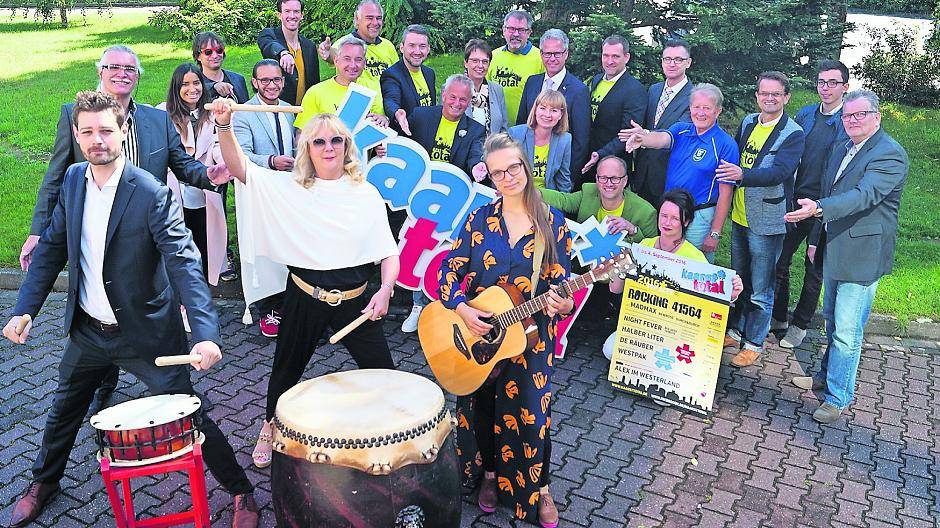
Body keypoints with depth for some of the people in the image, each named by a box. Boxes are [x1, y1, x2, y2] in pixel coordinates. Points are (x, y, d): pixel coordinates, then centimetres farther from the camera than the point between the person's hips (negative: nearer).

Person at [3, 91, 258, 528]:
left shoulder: (153, 194, -21)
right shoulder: (73, 181, -2)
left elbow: (184, 263, -29)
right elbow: (51, 249, 6)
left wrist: (205, 333, -40)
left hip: (146, 333, -5)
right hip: (88, 330, 6)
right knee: (63, 410, 24)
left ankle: (241, 491, 19)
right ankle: (43, 482, 51)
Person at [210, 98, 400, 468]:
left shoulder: (365, 194, 0)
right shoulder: (289, 188, -1)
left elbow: (388, 252, 0)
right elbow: (239, 167, -12)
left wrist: (386, 290, -16)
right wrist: (224, 126, -27)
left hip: (355, 300, 0)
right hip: (304, 299, 0)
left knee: (383, 372, 3)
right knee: (287, 368, 18)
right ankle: (270, 427, 45)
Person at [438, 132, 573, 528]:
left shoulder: (552, 222, -5)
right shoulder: (479, 220, -1)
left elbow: (561, 280, -4)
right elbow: (449, 271, -2)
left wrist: (563, 304, -26)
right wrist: (462, 309, -17)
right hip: (476, 335, 2)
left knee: (528, 414, 3)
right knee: (480, 410, 14)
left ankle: (537, 489, 27)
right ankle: (488, 473, 39)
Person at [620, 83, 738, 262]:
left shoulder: (726, 145, -10)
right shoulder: (680, 130, 3)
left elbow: (725, 193, -11)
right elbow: (662, 138, -20)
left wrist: (715, 234, -13)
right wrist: (644, 137, -45)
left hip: (699, 218, -4)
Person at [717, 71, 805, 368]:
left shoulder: (793, 135, -13)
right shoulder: (748, 123, 7)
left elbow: (779, 172, -27)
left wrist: (742, 175, -41)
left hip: (766, 221, -6)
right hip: (739, 215, 6)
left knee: (760, 290, 3)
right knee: (738, 279, 19)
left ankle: (754, 343, 16)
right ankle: (735, 331, 34)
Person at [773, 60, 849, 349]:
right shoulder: (804, 115, 5)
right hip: (795, 200, 4)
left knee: (815, 268, 10)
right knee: (779, 259, 11)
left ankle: (800, 324, 25)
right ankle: (778, 316, 29)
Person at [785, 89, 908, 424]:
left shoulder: (891, 155, -16)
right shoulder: (840, 150, 12)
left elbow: (864, 195, -30)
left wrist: (818, 208, -43)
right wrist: (817, 239, 19)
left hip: (861, 256, -9)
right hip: (834, 251, 9)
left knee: (847, 331, -3)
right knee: (832, 321, 23)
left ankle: (839, 397, 9)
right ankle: (827, 375, 40)